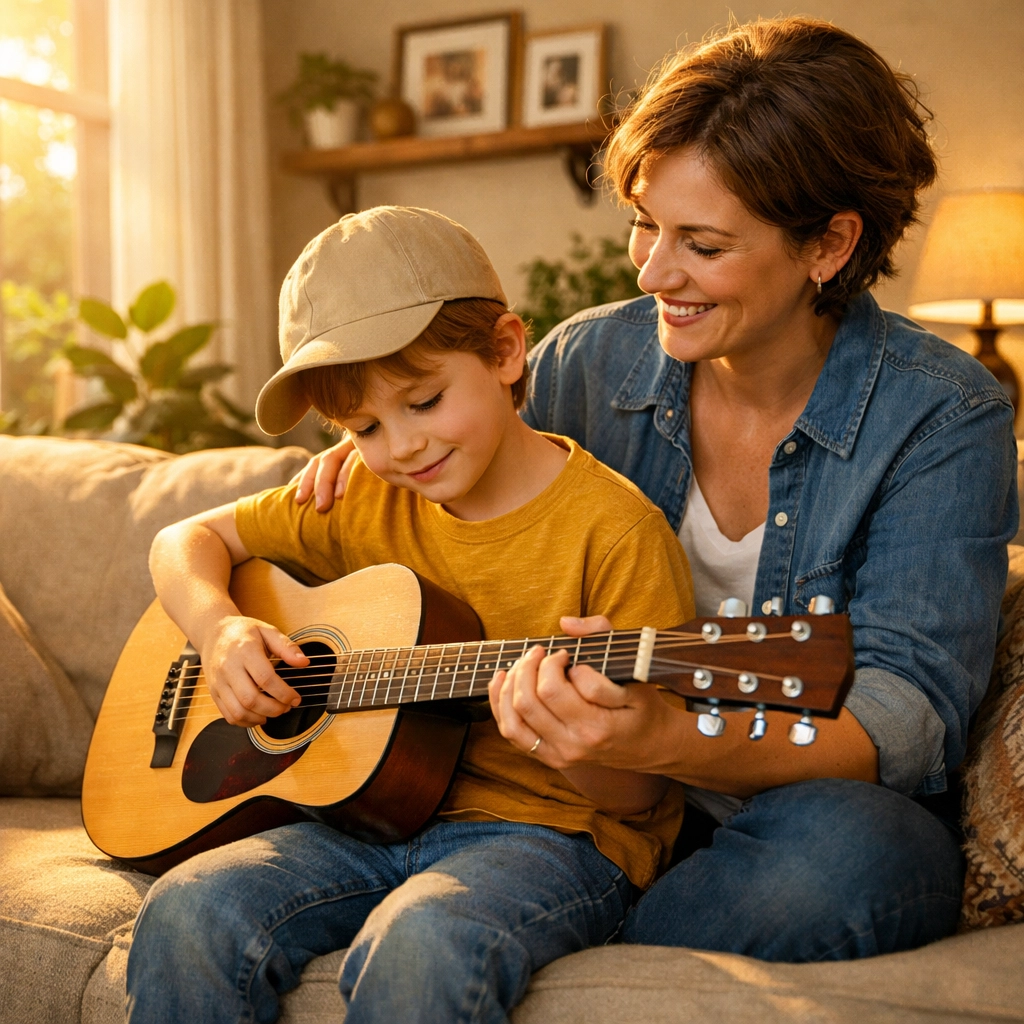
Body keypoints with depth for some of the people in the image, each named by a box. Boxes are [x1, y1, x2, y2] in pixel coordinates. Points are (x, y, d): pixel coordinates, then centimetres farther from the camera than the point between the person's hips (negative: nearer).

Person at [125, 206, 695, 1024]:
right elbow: (186, 541, 16)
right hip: (372, 809, 5)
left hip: (557, 828, -4)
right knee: (189, 911, -22)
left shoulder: (613, 528, -11)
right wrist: (221, 629, -6)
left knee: (418, 946, -36)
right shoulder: (363, 498, 6)